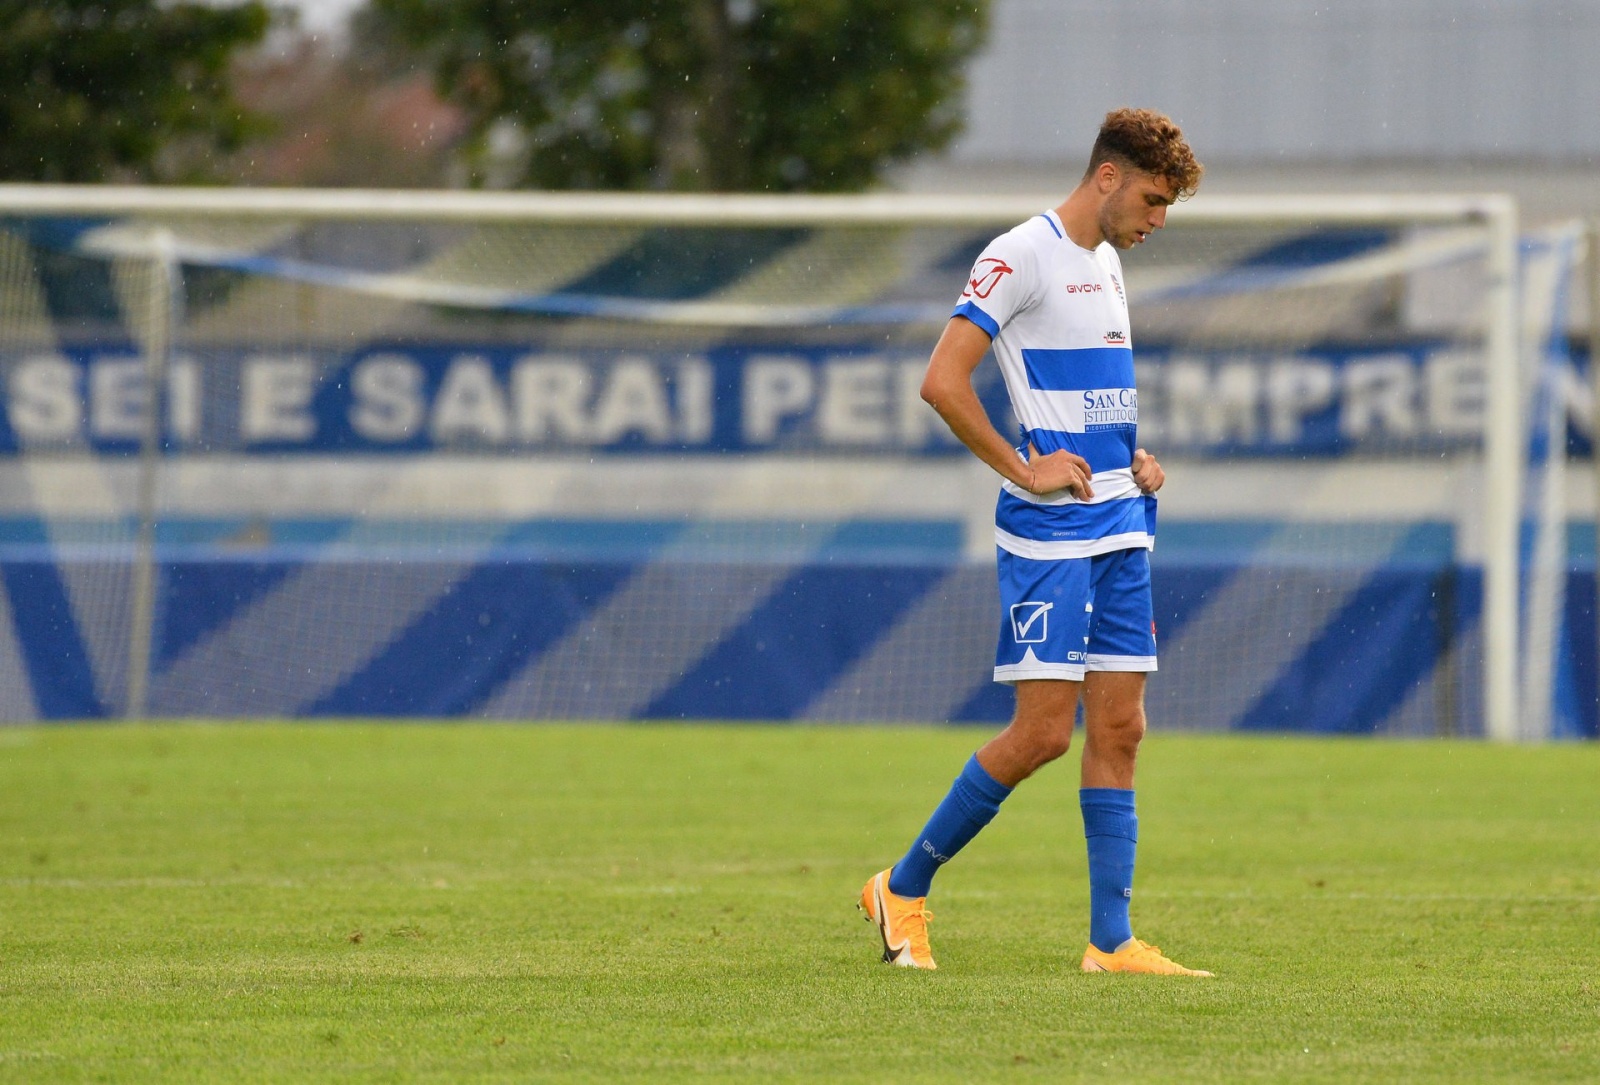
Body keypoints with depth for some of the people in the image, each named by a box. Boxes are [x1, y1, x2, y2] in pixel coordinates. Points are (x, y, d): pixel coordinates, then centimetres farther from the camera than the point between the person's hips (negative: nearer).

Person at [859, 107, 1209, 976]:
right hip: (1047, 535, -8)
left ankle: (1111, 941, 4)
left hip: (1121, 526, 8)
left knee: (1119, 727, 3)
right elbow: (942, 382, -17)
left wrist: (1134, 462, 13)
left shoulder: (1107, 265, 18)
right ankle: (904, 889, 4)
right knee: (1044, 728, -10)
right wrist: (1023, 471, -17)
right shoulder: (1022, 257, -10)